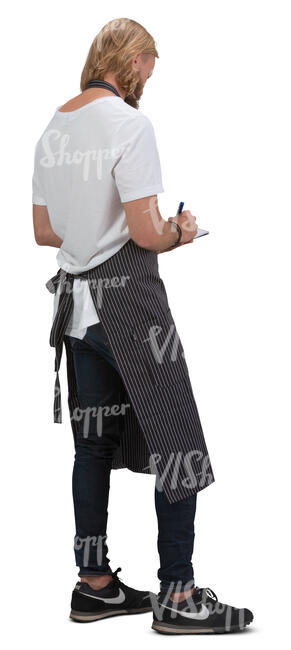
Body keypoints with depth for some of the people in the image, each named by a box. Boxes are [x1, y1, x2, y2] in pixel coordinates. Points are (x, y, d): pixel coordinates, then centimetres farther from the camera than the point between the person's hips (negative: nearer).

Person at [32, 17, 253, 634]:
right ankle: (177, 596, 1)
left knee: (93, 445, 13)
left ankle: (95, 584, 19)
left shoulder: (54, 129, 11)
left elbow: (44, 230, 15)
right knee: (178, 444, -1)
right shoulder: (129, 123, -13)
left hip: (76, 299, 8)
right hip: (130, 301, -8)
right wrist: (179, 232, 1)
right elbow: (145, 231, -19)